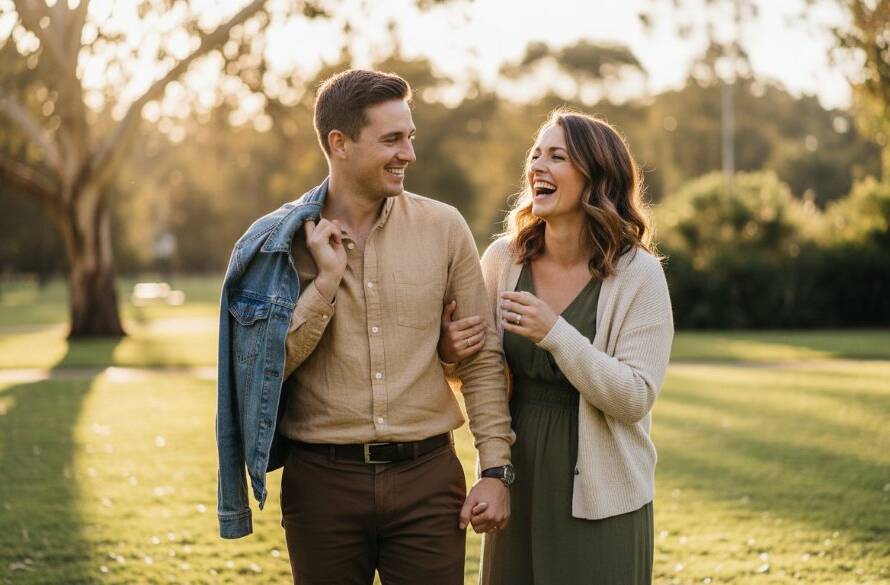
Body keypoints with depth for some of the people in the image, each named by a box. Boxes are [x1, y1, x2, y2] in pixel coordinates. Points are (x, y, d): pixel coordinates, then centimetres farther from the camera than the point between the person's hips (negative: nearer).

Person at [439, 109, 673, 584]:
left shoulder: (637, 274, -12)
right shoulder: (502, 259, -2)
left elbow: (635, 398, -17)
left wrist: (556, 333, -26)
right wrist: (450, 353, -12)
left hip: (599, 494, -3)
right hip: (515, 484, 4)